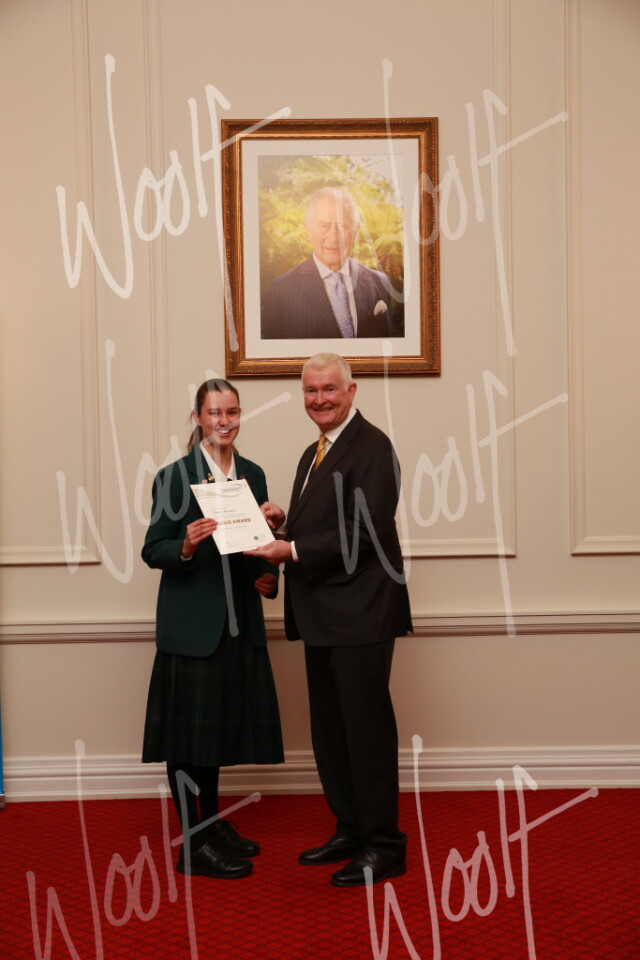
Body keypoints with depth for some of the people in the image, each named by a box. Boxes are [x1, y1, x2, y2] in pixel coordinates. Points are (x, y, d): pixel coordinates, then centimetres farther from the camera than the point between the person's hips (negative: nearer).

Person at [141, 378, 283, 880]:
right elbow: (153, 551, -8)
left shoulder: (253, 474, 9)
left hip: (240, 622, 6)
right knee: (192, 730, 1)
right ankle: (195, 844, 13)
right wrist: (186, 546, -27)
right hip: (191, 624, -5)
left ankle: (213, 824, 31)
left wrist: (268, 576, -1)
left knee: (223, 723, 15)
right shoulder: (174, 476, -6)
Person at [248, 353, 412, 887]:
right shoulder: (314, 454, 18)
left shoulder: (372, 447, -12)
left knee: (367, 728, 0)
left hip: (359, 616, -9)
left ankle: (383, 847, 15)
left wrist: (294, 551, -21)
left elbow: (365, 533, -20)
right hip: (323, 617, 9)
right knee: (329, 732, 17)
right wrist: (281, 522, 2)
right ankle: (350, 831, 32)